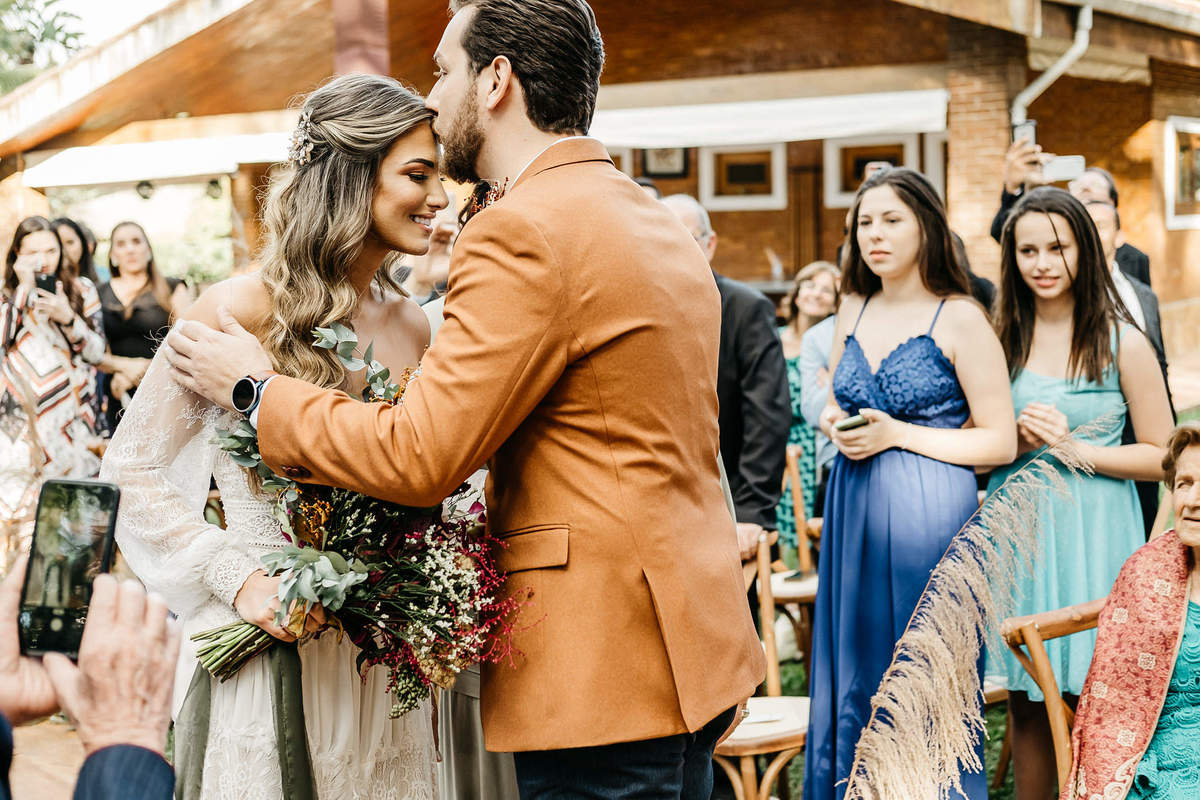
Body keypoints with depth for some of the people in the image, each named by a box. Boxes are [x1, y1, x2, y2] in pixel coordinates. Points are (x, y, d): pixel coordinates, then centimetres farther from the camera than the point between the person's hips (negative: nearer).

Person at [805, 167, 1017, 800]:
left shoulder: (960, 319, -7)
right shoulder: (854, 310, 11)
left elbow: (1001, 442, -9)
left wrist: (895, 434, -15)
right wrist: (836, 426, -1)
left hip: (928, 513, -6)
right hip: (854, 510, 6)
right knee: (856, 676, 10)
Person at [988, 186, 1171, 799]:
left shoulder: (1122, 343, -4)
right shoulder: (1000, 339, 6)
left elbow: (1162, 456, -4)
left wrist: (1073, 447, -13)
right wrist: (1019, 439, -7)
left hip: (1092, 528, -3)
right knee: (1025, 703, 9)